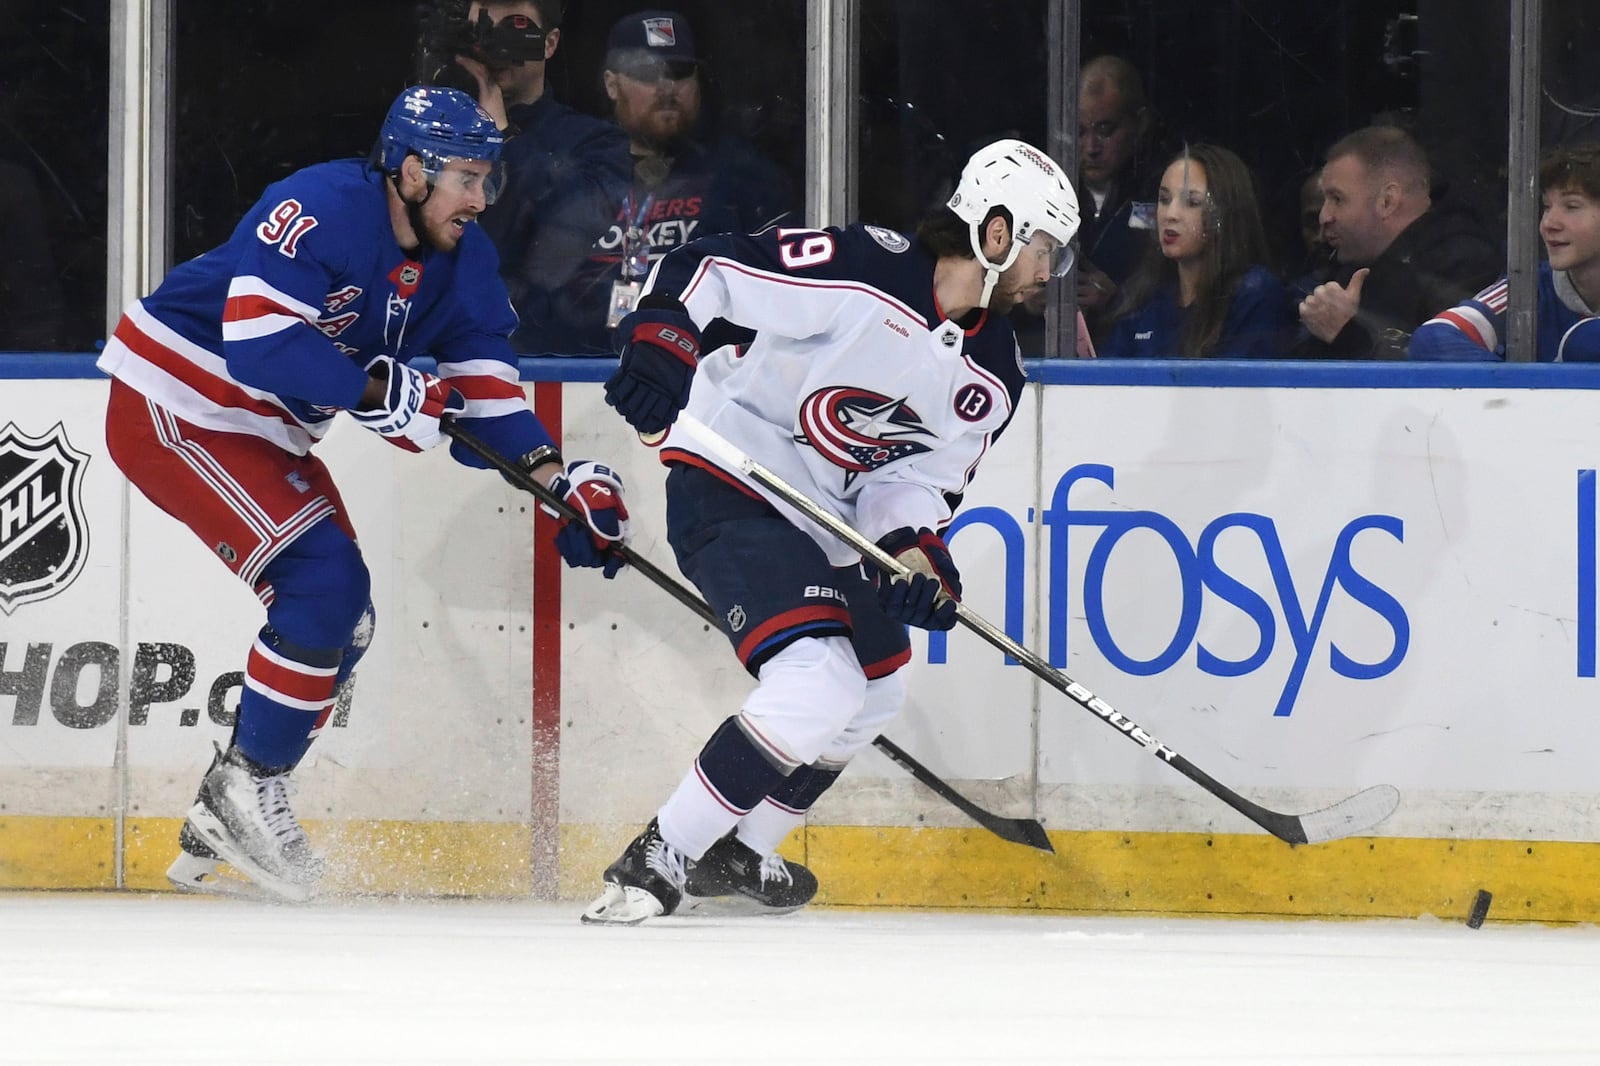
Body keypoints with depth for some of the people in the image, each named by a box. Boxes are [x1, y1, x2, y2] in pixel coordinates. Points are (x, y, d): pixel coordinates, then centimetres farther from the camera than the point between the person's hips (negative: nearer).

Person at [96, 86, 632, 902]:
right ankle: (246, 786, -8)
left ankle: (219, 835, 15)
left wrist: (559, 483, -11)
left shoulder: (459, 258, 1)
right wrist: (380, 392, -32)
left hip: (265, 434, 10)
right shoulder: (322, 210, -26)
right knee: (323, 581, -20)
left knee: (343, 621, 7)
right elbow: (258, 340, -34)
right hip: (171, 406, -10)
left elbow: (483, 383, 2)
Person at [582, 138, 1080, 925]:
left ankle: (736, 855, 38)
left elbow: (921, 476, 4)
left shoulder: (993, 380, 2)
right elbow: (702, 267, -18)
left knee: (874, 690, 23)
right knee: (816, 682, -24)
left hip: (825, 524, 10)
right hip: (730, 489, -10)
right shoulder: (858, 272, -21)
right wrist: (659, 341, -32)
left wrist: (915, 549, -16)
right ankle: (656, 862, -18)